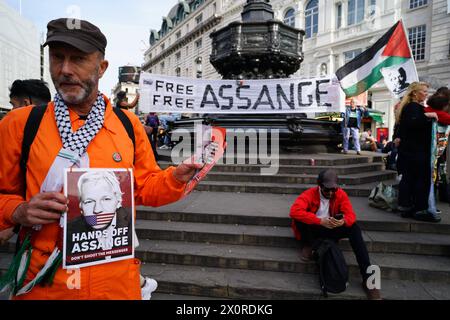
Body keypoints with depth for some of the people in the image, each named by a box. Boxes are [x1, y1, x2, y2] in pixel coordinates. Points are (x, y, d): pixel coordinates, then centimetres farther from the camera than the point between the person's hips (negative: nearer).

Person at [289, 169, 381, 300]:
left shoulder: (341, 194, -6)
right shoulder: (309, 194, -17)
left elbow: (351, 215, -13)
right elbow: (294, 211, -33)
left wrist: (343, 221, -39)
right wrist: (320, 221, -38)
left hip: (330, 230, 3)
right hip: (313, 230, -2)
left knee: (354, 228, -23)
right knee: (299, 218, -31)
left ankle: (367, 277, -22)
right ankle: (307, 246, -3)